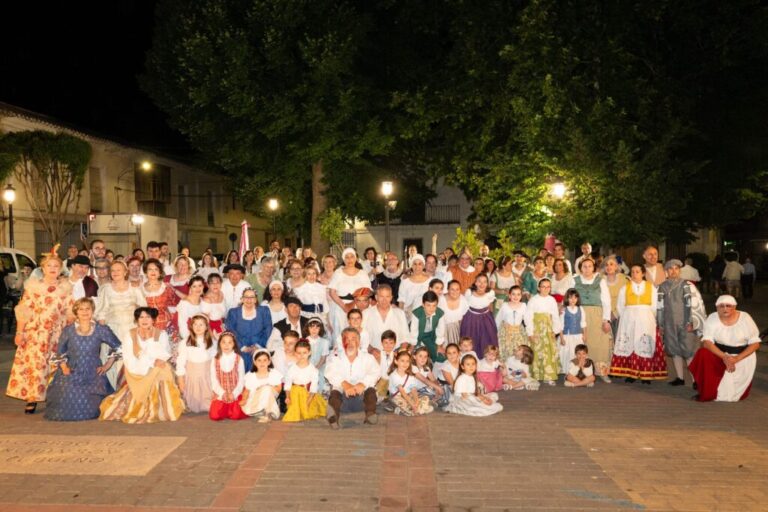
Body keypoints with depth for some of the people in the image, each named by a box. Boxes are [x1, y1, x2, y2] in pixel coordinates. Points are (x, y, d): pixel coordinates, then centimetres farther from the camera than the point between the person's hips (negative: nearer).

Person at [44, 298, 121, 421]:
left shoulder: (101, 330, -1)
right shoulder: (68, 330, 1)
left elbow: (117, 347, 8)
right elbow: (60, 351, 13)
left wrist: (108, 365, 5)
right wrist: (64, 366, -1)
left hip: (93, 375, -1)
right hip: (72, 373, 1)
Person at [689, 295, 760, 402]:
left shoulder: (745, 318, -11)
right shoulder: (712, 318, -10)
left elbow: (755, 343, -8)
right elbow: (707, 342, -16)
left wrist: (737, 358, -21)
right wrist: (724, 357, -31)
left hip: (743, 355, -1)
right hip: (720, 354, 1)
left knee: (738, 393, -9)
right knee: (703, 354, -31)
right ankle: (706, 394, -15)